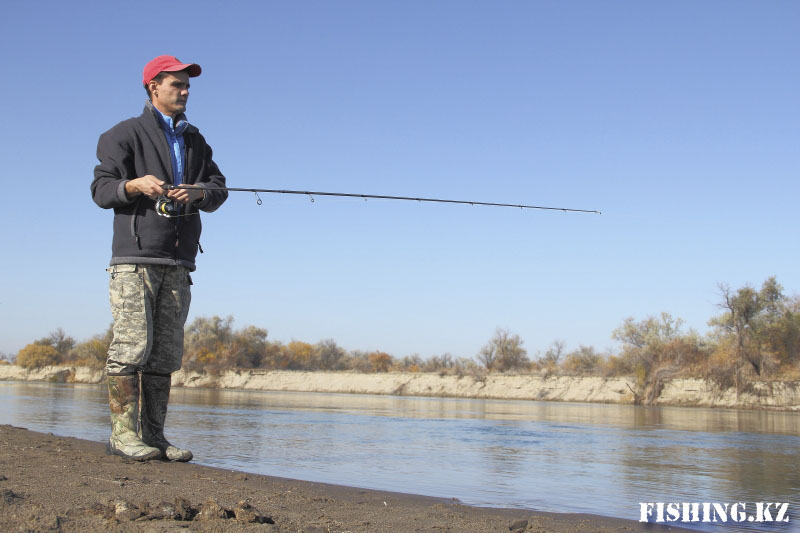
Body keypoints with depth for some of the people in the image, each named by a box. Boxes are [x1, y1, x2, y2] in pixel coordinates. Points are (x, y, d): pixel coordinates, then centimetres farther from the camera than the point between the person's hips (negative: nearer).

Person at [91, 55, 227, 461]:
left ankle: (153, 435, 7)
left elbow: (219, 189, 14)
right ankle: (123, 433, -5)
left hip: (178, 262, 6)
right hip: (134, 258, -5)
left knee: (165, 352, 3)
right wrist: (135, 185, -22)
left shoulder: (195, 141, 21)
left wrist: (200, 192, -8)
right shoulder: (125, 135, 5)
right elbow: (101, 188, -2)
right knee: (132, 345, -10)